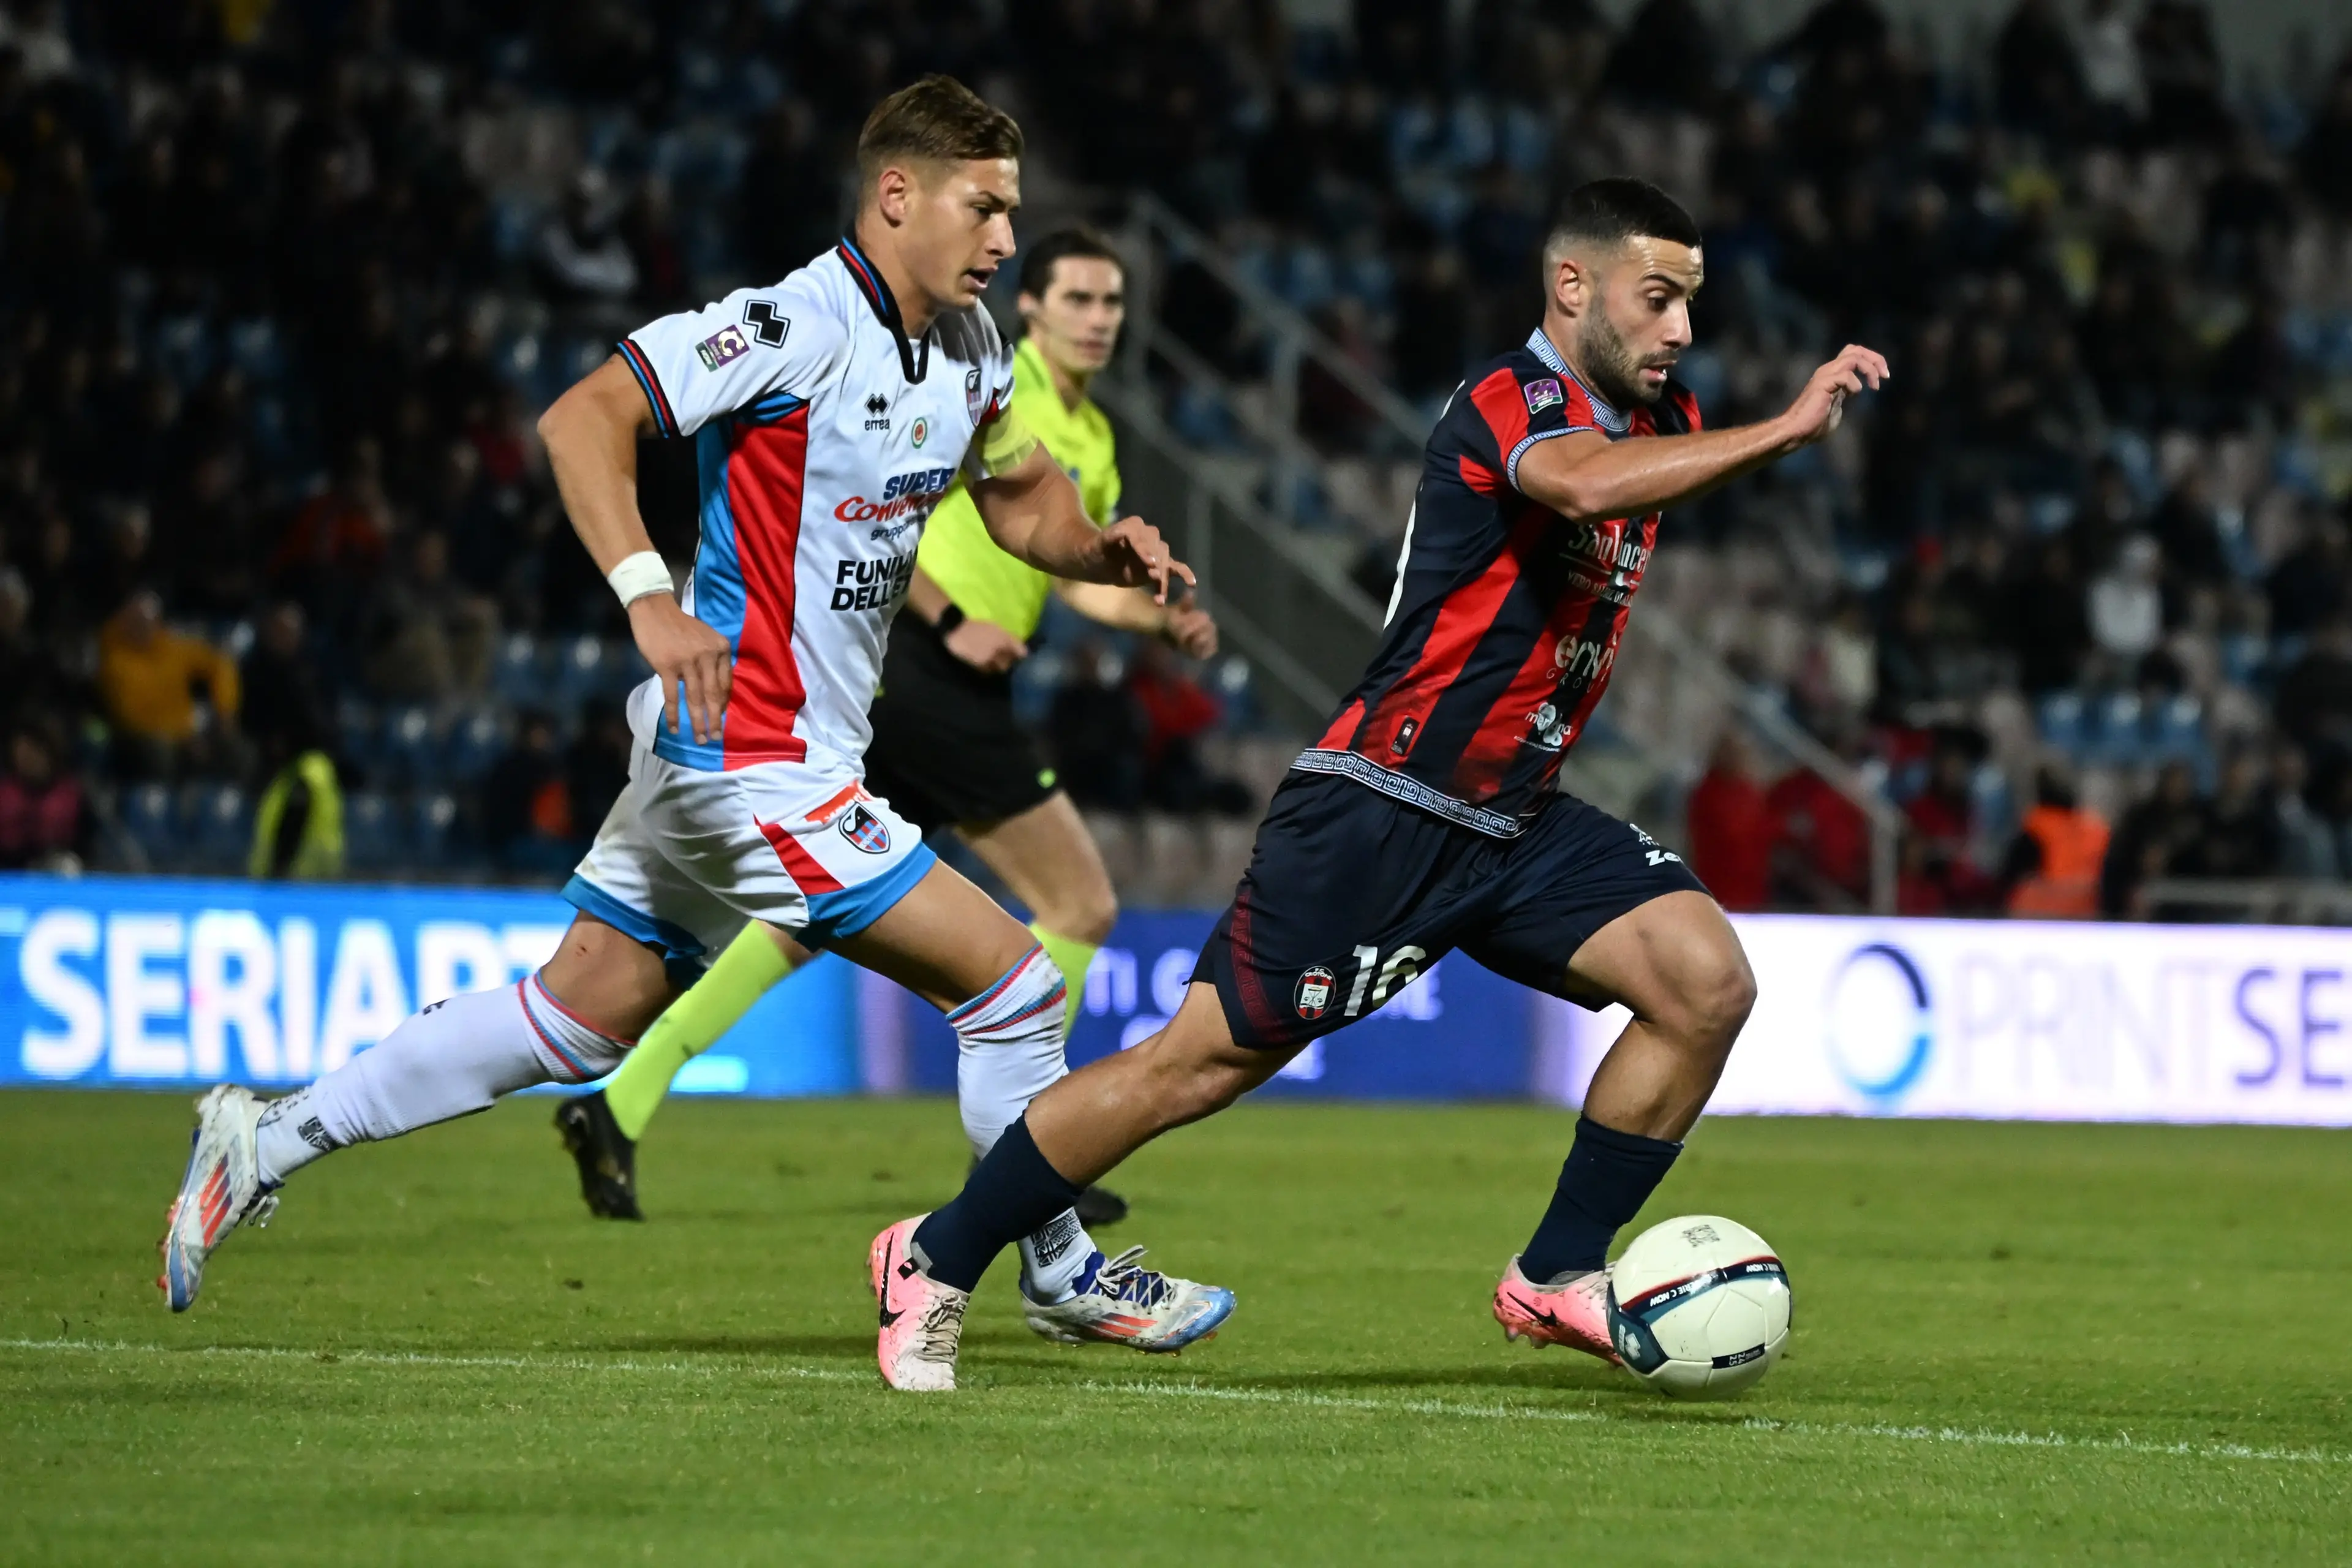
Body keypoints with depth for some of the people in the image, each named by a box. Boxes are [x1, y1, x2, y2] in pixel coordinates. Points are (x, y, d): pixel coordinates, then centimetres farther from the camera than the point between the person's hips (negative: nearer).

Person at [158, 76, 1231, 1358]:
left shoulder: (966, 346, 9)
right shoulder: (800, 326, -19)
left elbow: (1021, 497, 23)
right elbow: (581, 418, -23)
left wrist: (1102, 548, 1)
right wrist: (650, 596, -35)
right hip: (755, 758, -10)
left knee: (585, 1012, 15)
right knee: (1013, 982, -6)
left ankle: (268, 1142, 21)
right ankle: (1061, 1274, 12)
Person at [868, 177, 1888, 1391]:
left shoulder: (1656, 418, 9)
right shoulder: (1506, 402, -17)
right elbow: (1587, 482, -42)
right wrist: (1787, 429, -43)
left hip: (1516, 822, 8)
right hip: (1380, 809, -8)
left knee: (1707, 981, -11)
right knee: (1205, 1062, -5)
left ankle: (1557, 1277, 0)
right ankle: (934, 1262, 12)